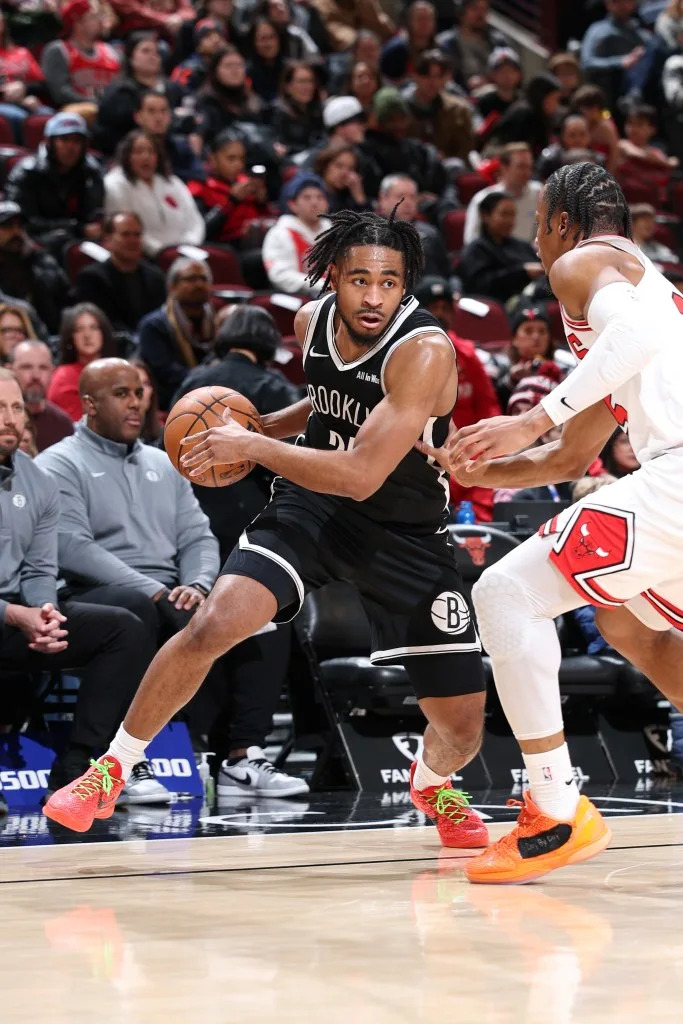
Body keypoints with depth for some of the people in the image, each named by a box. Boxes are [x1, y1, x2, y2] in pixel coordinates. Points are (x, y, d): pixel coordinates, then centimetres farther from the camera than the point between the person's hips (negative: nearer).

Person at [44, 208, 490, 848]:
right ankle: (111, 768, -3)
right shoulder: (312, 321, -6)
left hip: (404, 534, -3)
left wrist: (251, 447, -28)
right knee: (212, 626, -22)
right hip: (311, 503, 3)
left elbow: (361, 476, -33)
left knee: (463, 726, -3)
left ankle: (432, 782, 37)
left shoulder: (424, 350, -27)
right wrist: (267, 428, 1)